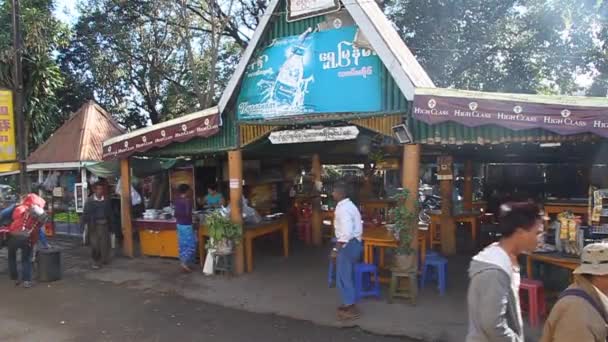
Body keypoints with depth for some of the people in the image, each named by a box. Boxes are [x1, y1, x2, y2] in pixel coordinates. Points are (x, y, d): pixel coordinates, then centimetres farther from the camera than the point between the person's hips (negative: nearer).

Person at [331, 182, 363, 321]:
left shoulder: (343, 209, -21)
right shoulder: (349, 205, 12)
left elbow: (346, 233, -30)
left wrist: (336, 249, -26)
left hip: (347, 245, -10)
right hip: (354, 243, 10)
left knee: (343, 277, 0)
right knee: (348, 275, 20)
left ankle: (351, 309, 10)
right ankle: (349, 304, 32)